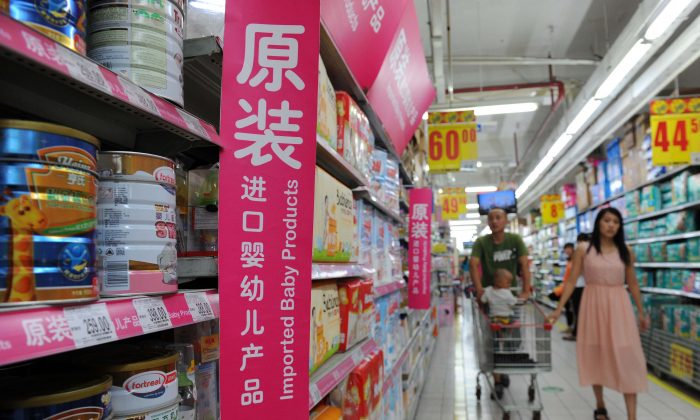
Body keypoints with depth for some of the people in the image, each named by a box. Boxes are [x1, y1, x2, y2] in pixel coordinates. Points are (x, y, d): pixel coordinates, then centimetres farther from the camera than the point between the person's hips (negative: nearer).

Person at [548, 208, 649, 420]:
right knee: (596, 356, 9)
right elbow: (572, 281, -1)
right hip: (593, 305, -1)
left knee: (627, 359, -3)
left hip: (619, 306, 1)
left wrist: (642, 312, 14)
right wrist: (559, 308, -6)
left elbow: (632, 283, 12)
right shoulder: (583, 250, -2)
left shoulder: (626, 252, 4)